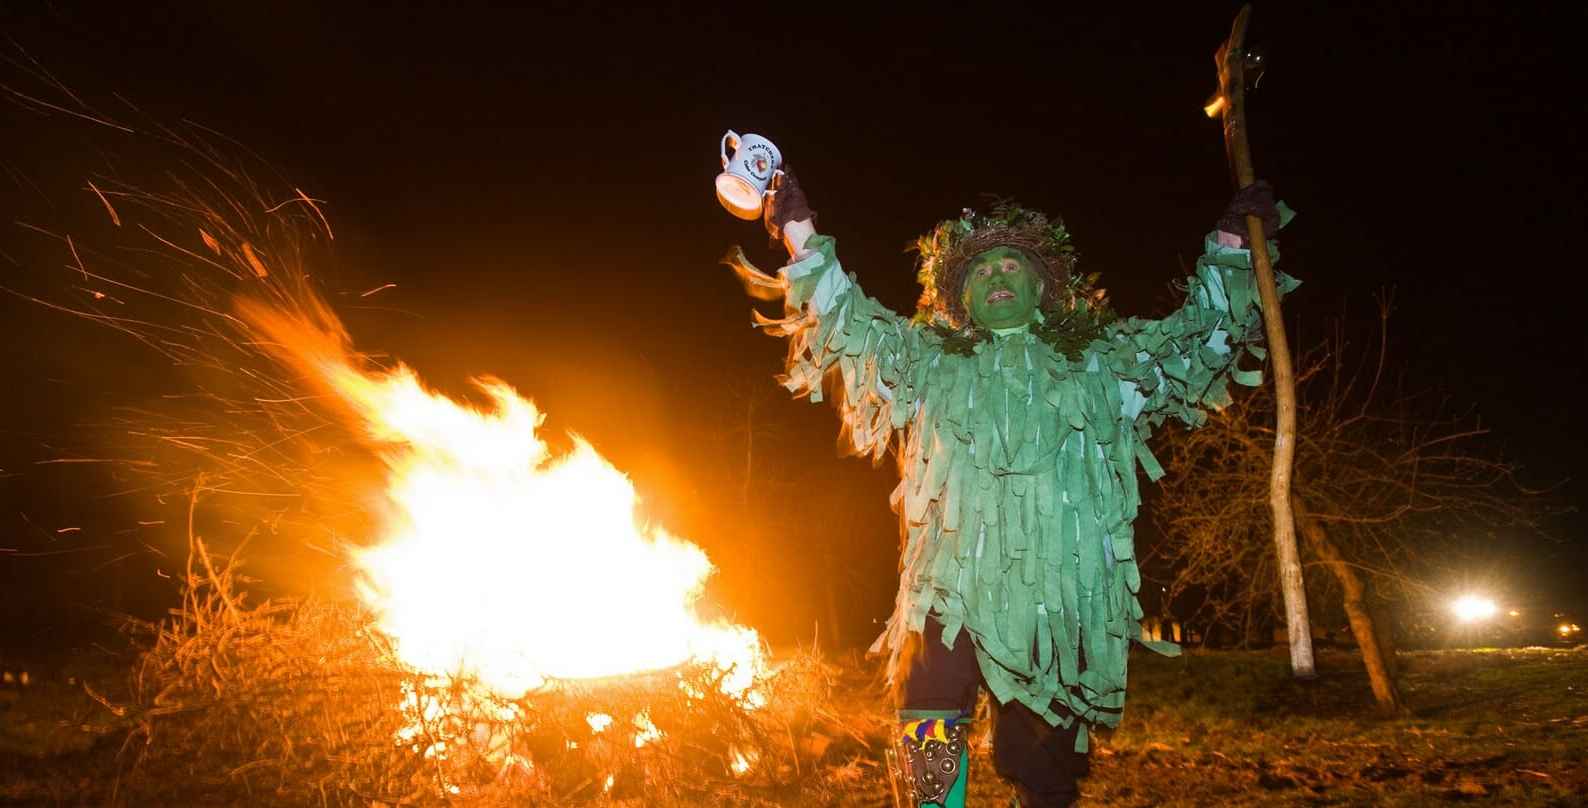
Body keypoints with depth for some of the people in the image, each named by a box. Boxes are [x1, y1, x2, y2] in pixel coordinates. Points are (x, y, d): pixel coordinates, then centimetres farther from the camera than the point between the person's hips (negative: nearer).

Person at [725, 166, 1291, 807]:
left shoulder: (1100, 357, 19)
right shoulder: (932, 358, 18)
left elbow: (1198, 338, 25)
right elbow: (849, 325, 15)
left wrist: (1232, 242, 24)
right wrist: (801, 235, 10)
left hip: (1062, 594, 1)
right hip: (956, 587, -1)